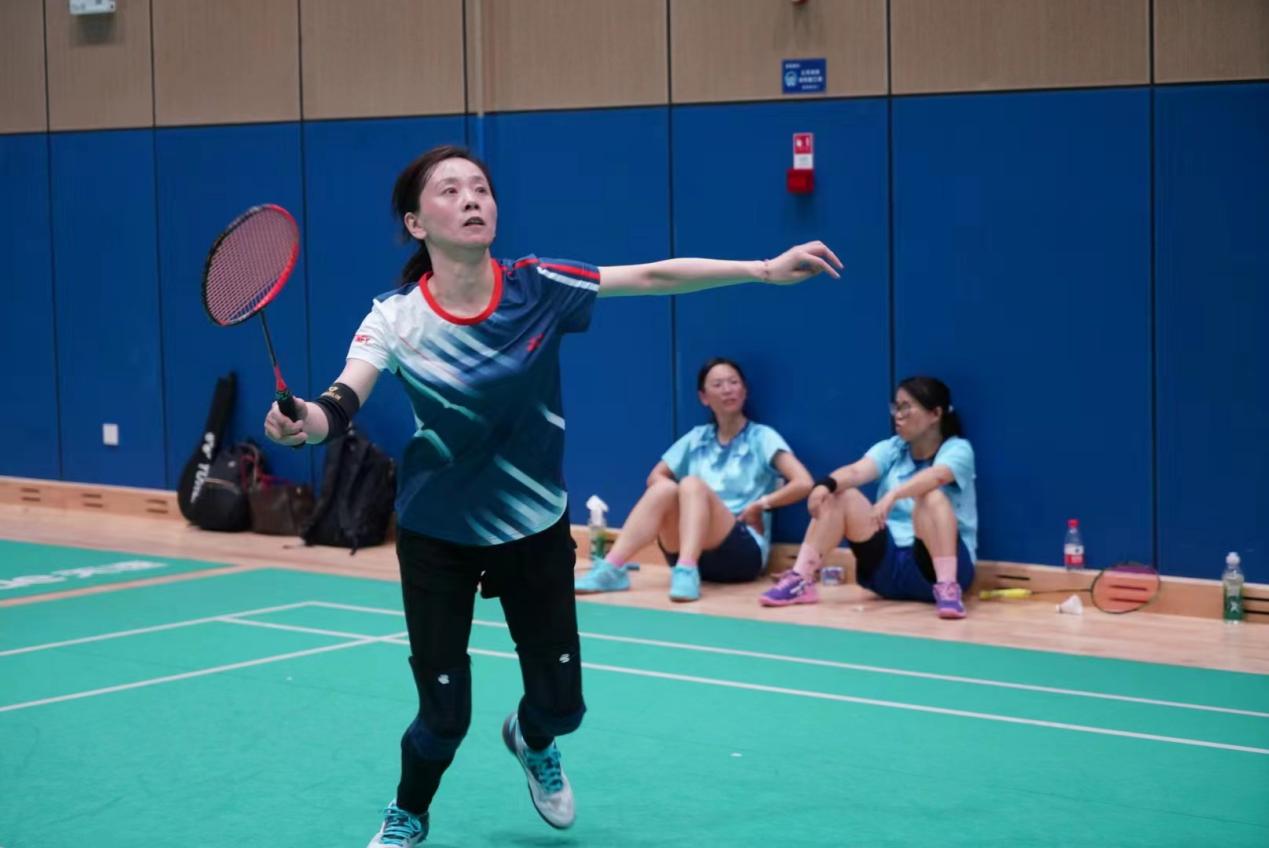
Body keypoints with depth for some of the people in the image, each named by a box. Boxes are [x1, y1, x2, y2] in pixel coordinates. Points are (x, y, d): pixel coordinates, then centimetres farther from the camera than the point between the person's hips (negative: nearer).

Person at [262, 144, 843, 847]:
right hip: (436, 533, -2)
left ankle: (530, 741, 47)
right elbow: (342, 403, -32)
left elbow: (651, 276, -12)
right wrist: (303, 421, -55)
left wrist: (764, 268, -17)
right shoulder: (396, 317, -18)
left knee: (559, 704, 8)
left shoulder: (537, 287, -13)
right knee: (444, 716, -1)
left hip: (535, 526, 2)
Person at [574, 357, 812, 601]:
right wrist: (674, 495, -1)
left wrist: (760, 505, -14)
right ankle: (611, 569, -37)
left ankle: (686, 572, -49)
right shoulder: (697, 438, 16)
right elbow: (655, 477, 18)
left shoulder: (761, 437, 3)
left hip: (743, 551, -4)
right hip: (695, 555, 4)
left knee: (692, 484, -28)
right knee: (664, 488, -24)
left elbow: (804, 484, -8)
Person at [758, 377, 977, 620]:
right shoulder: (891, 448, 8)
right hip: (889, 565, 4)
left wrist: (892, 495, -46)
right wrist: (826, 484, -34)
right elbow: (856, 471, -12)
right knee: (840, 494, -12)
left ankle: (947, 587, -36)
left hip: (932, 566, -4)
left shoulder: (958, 449, -5)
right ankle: (800, 581, -15)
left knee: (932, 496, -30)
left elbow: (935, 476, -29)